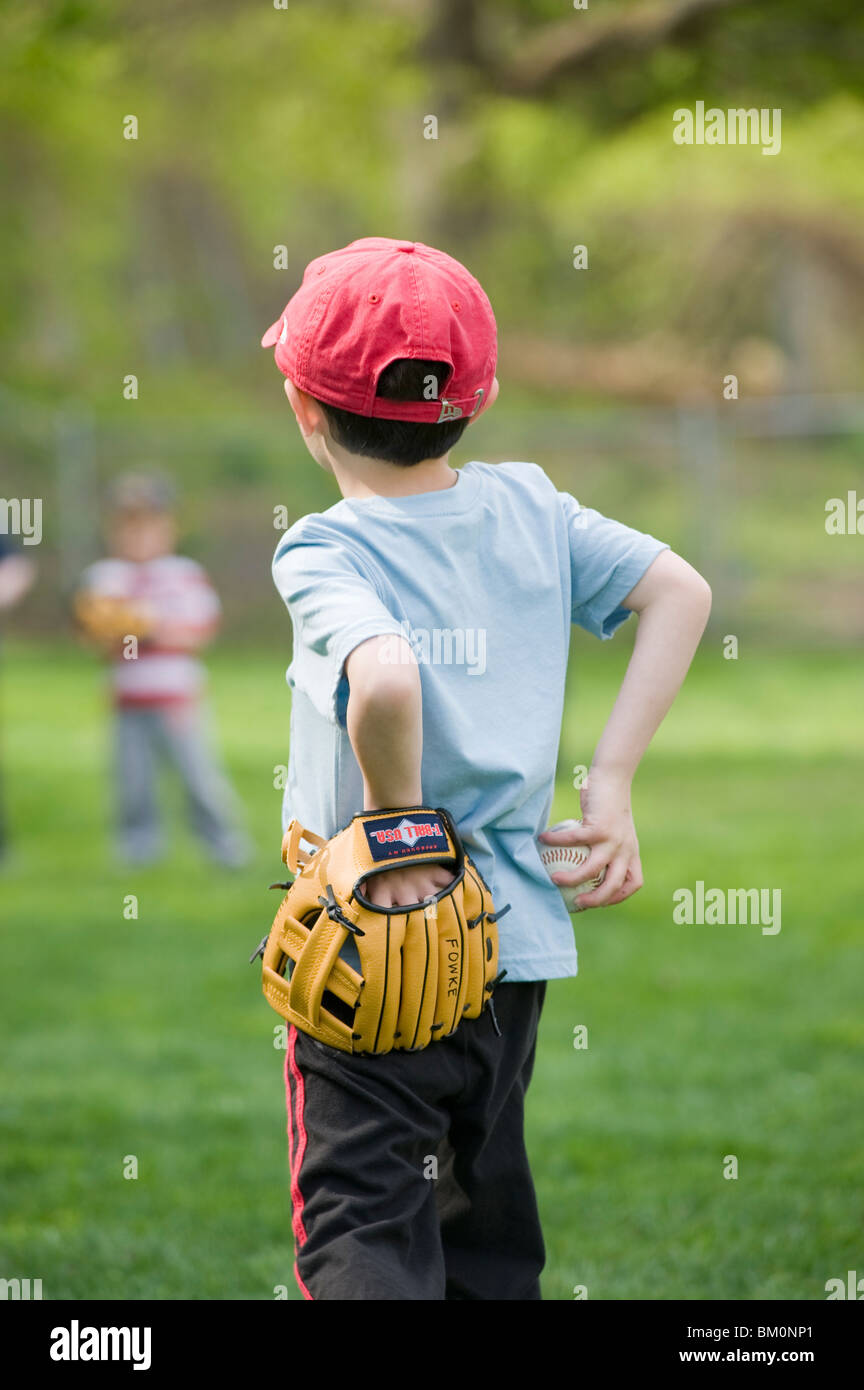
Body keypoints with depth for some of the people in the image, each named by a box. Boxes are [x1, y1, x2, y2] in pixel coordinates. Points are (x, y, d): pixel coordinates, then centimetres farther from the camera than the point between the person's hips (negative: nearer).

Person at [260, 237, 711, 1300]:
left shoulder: (322, 553, -15)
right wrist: (612, 785, 2)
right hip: (518, 940, 6)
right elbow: (680, 592, 5)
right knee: (489, 1245, 21)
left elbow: (384, 680, -35)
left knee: (362, 1233, -6)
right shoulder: (527, 507, 4)